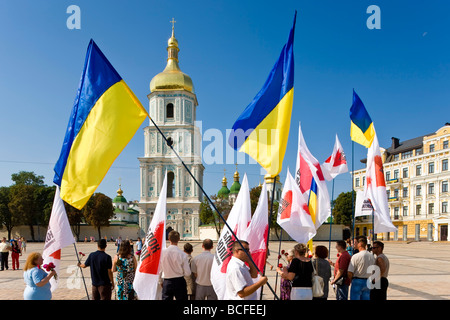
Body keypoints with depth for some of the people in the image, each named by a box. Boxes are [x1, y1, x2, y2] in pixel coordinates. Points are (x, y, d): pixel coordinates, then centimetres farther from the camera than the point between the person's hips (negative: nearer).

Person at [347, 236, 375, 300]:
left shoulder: (355, 256, -17)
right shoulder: (372, 256, 3)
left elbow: (350, 272, -17)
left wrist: (350, 280, 2)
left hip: (357, 282, -6)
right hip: (368, 282, 6)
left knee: (354, 298, 3)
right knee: (366, 298, 12)